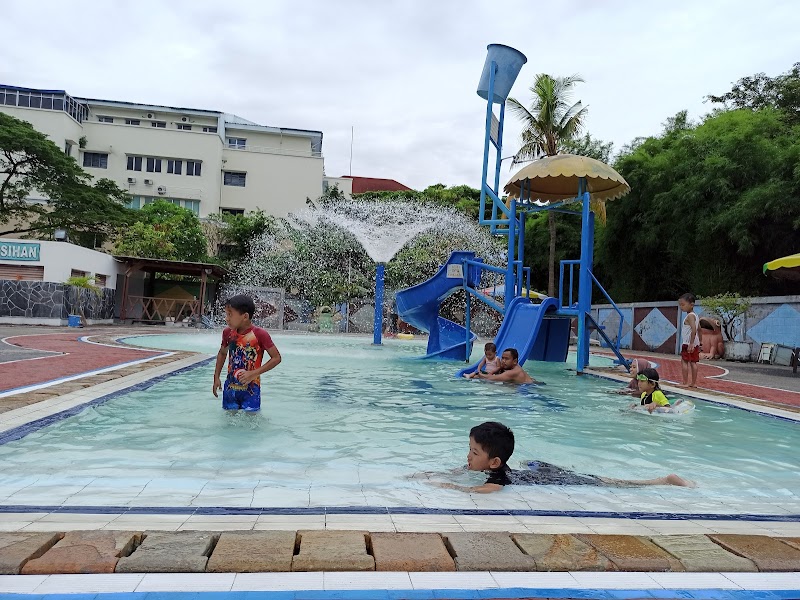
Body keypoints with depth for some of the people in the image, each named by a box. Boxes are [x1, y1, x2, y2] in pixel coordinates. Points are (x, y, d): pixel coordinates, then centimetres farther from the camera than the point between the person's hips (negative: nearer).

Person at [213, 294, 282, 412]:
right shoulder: (228, 332, -1)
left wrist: (253, 373, -19)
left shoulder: (259, 334, -16)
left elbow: (276, 358, -12)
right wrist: (216, 377, 12)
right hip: (230, 388, 5)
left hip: (250, 389, -5)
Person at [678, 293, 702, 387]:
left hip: (688, 343, -9)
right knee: (693, 362, 10)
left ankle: (685, 382, -5)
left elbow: (694, 329, -25)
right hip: (695, 343, 9)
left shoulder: (689, 316, -15)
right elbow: (699, 329, 21)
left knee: (684, 361, -5)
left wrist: (691, 343, -27)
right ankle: (693, 382, 13)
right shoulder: (695, 315, 15)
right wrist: (700, 341, 26)